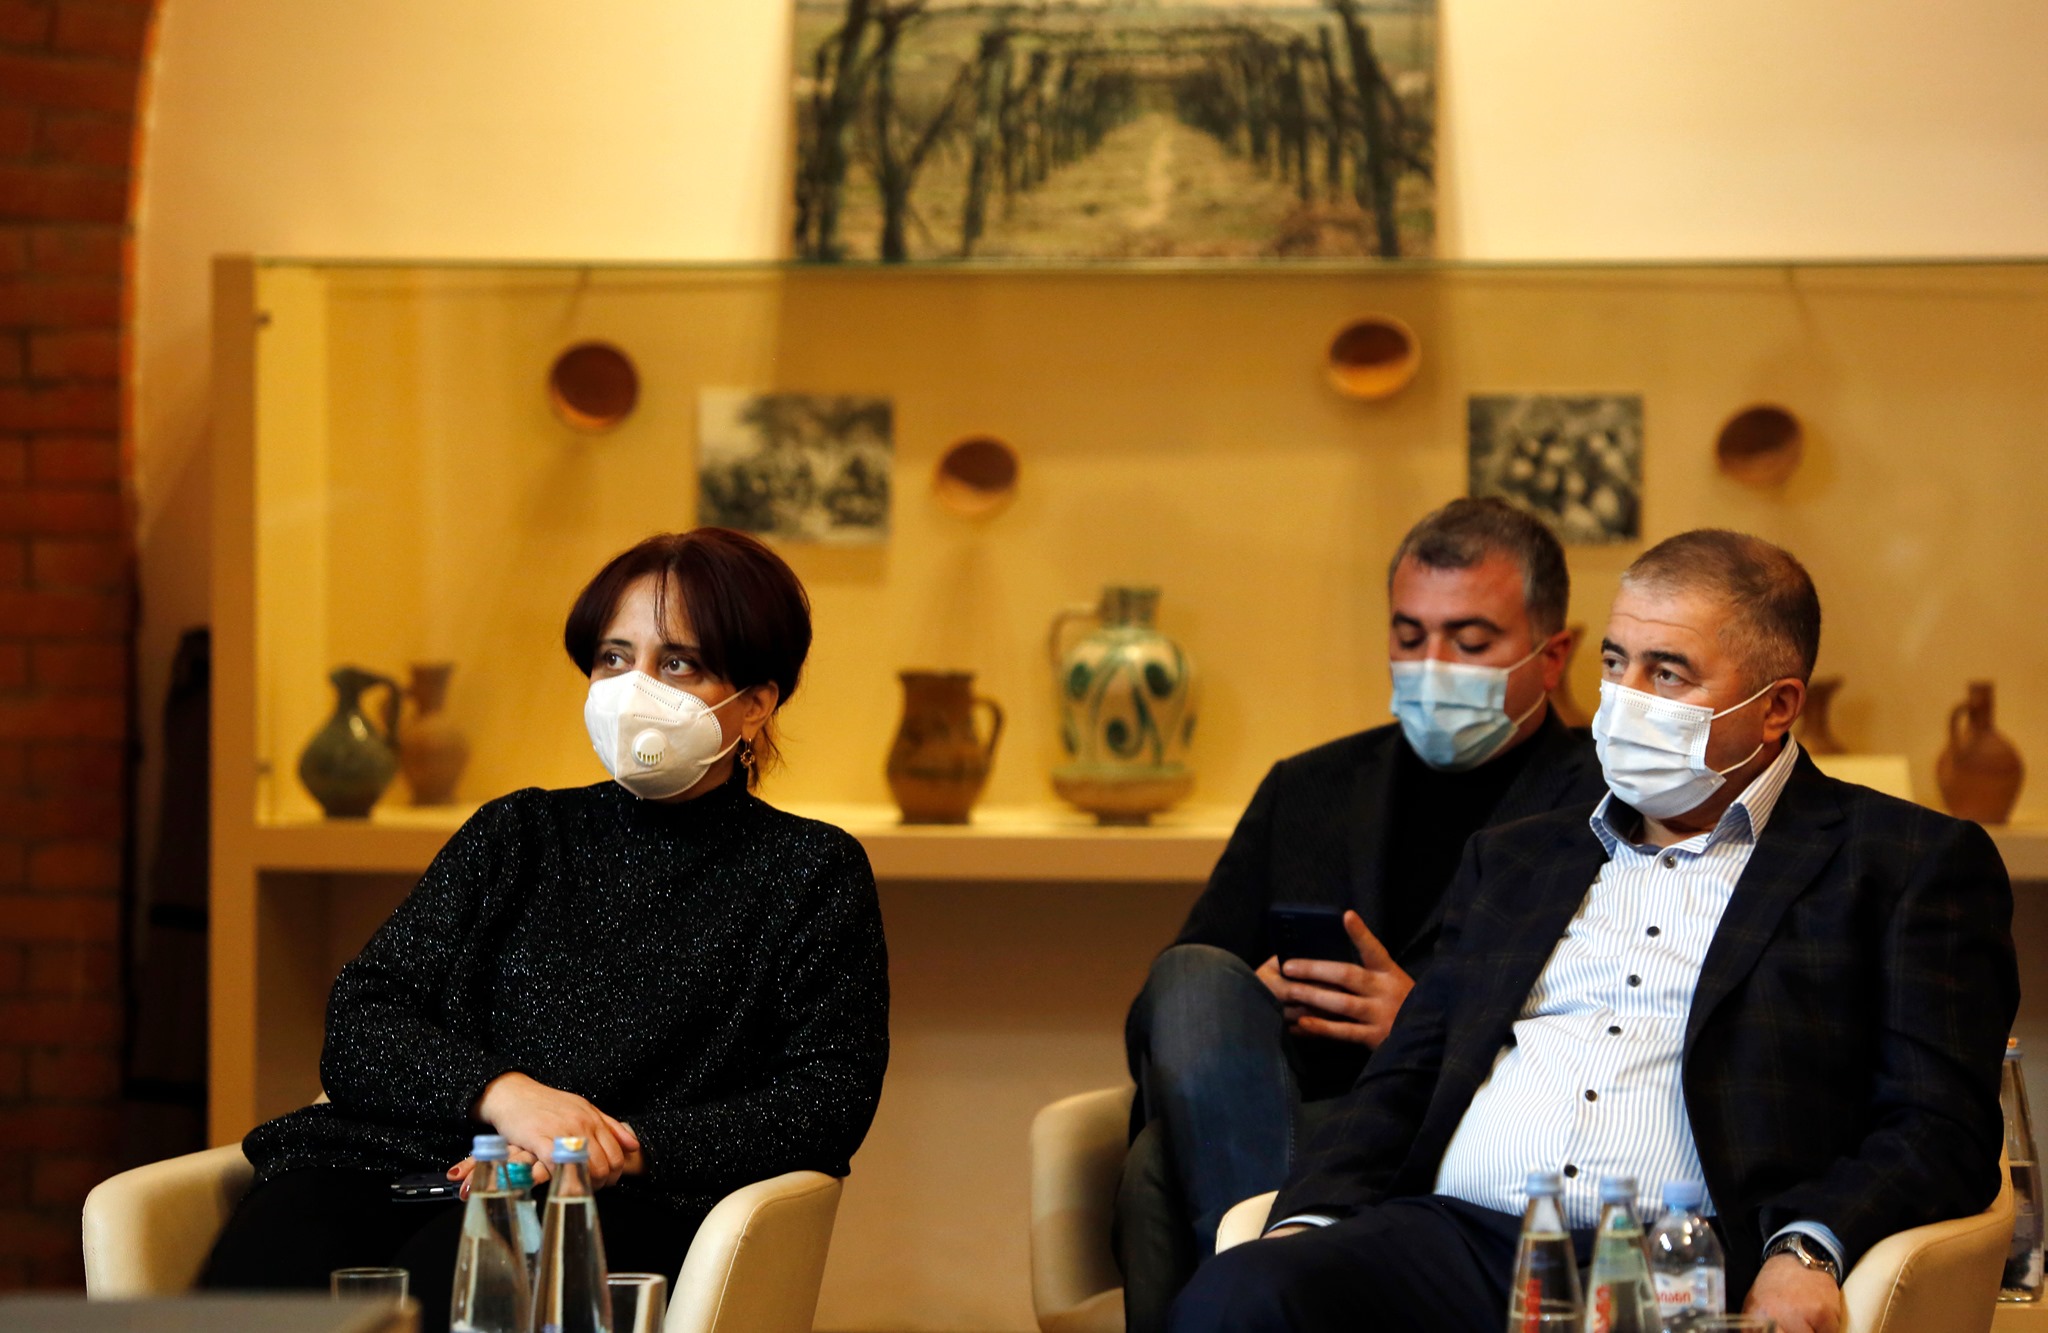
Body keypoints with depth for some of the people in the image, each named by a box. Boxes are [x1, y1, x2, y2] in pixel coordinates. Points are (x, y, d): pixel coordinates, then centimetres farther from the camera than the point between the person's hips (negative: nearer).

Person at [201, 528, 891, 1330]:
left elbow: (826, 1104, 3)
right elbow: (357, 1029, 13)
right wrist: (499, 1091, -9)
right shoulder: (513, 838, 24)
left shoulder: (809, 874, 16)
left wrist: (627, 1150, -11)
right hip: (413, 1167, 3)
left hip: (627, 1207, -3)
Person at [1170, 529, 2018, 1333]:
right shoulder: (1513, 860, 28)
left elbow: (1941, 1132, 2)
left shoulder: (1914, 865, 12)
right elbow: (1401, 1084, 23)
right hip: (1459, 1241, 4)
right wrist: (1309, 1222, 2)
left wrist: (1807, 1251, -18)